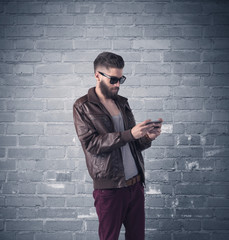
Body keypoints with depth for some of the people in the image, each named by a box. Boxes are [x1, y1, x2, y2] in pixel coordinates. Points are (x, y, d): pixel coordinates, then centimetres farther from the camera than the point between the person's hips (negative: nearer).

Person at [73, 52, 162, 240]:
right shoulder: (83, 107, -4)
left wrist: (147, 137, -6)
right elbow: (91, 143, -17)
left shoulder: (122, 103, 13)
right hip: (109, 188, -5)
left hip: (136, 183, 6)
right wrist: (129, 134, -23)